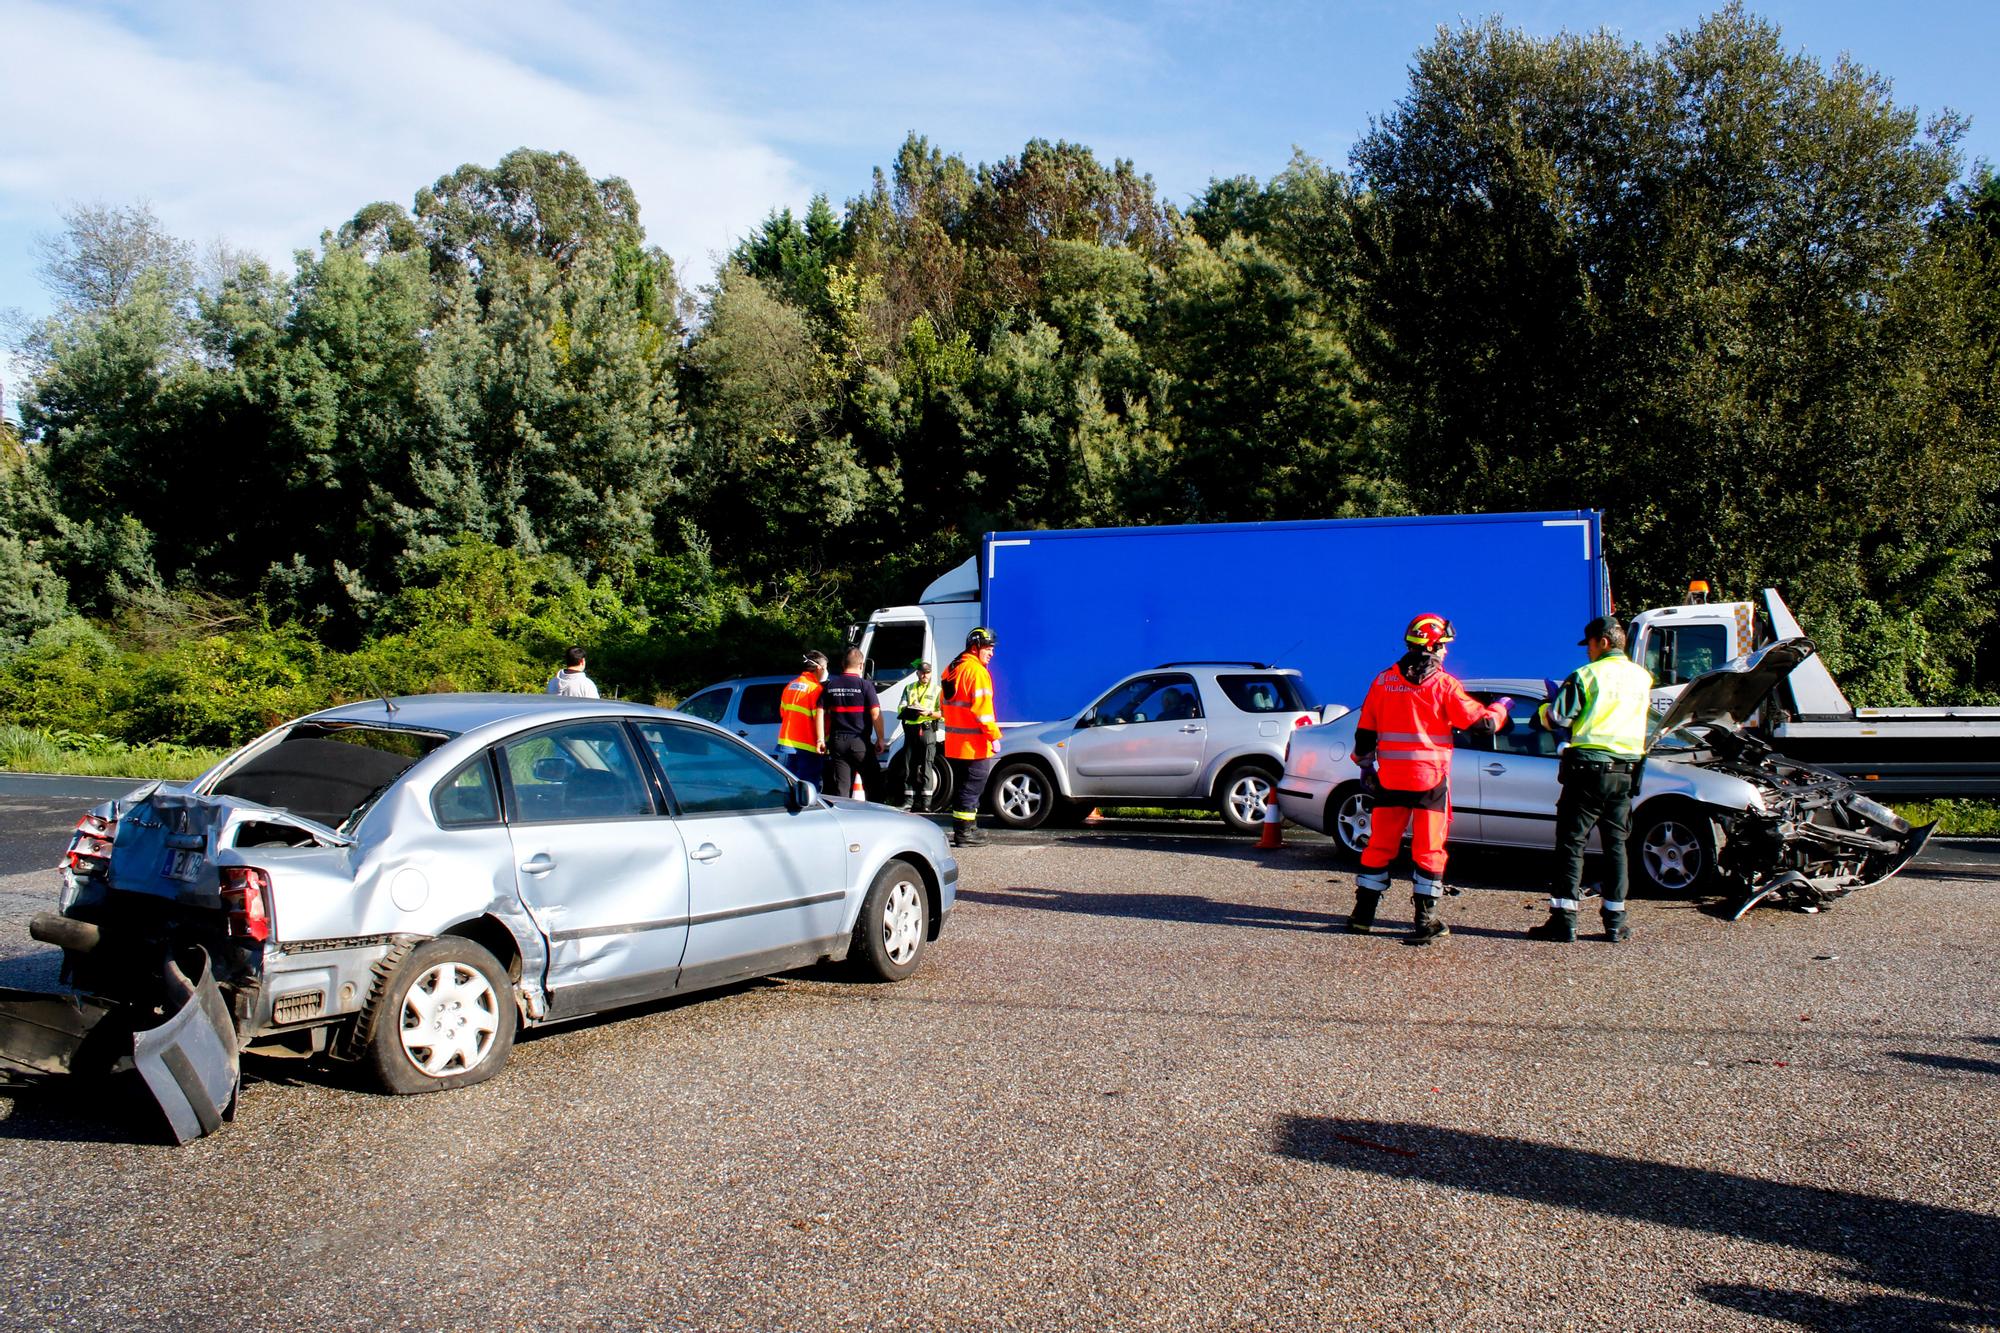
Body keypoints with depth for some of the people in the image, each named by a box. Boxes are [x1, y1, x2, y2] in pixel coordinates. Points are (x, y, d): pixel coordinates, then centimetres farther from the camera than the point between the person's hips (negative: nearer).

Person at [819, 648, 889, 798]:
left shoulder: (831, 685, 6)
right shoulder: (865, 685, -7)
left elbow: (820, 712, 4)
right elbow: (876, 714, -10)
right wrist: (881, 739, -3)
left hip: (837, 741, 4)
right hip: (859, 742, -3)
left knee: (840, 788, 3)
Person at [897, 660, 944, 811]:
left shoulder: (937, 690, 10)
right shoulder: (909, 688, 18)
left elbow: (943, 713, 3)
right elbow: (901, 710, 10)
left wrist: (930, 712, -15)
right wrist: (910, 709, -11)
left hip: (927, 730, -3)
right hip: (910, 729, 3)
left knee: (926, 767, -6)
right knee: (908, 766, 3)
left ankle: (926, 801, -4)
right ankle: (908, 800, 8)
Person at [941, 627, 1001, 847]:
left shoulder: (952, 669, 16)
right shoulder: (976, 671, -15)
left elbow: (946, 704, 24)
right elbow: (982, 707, -21)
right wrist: (994, 736, -18)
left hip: (954, 743, 9)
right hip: (974, 744, -9)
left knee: (963, 787, 17)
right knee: (972, 787, -4)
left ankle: (966, 829, 24)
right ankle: (964, 833, -3)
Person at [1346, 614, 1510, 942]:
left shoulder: (1383, 681, 3)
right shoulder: (1444, 684, -8)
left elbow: (1364, 731, 7)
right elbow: (1482, 723, -5)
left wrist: (1365, 765, 21)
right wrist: (1501, 706, 15)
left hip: (1390, 779, 3)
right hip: (1431, 779, -3)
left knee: (1380, 846, 12)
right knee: (1429, 850, 4)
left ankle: (1363, 914, 16)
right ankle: (1425, 921, 4)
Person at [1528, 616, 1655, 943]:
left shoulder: (1587, 675, -7)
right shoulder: (1643, 677, 9)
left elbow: (1557, 717, -12)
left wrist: (1543, 709, 10)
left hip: (1588, 767, -5)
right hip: (1626, 771, 5)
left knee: (1571, 842, 0)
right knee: (1616, 843, 11)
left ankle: (1563, 920, -3)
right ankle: (1615, 922, 11)